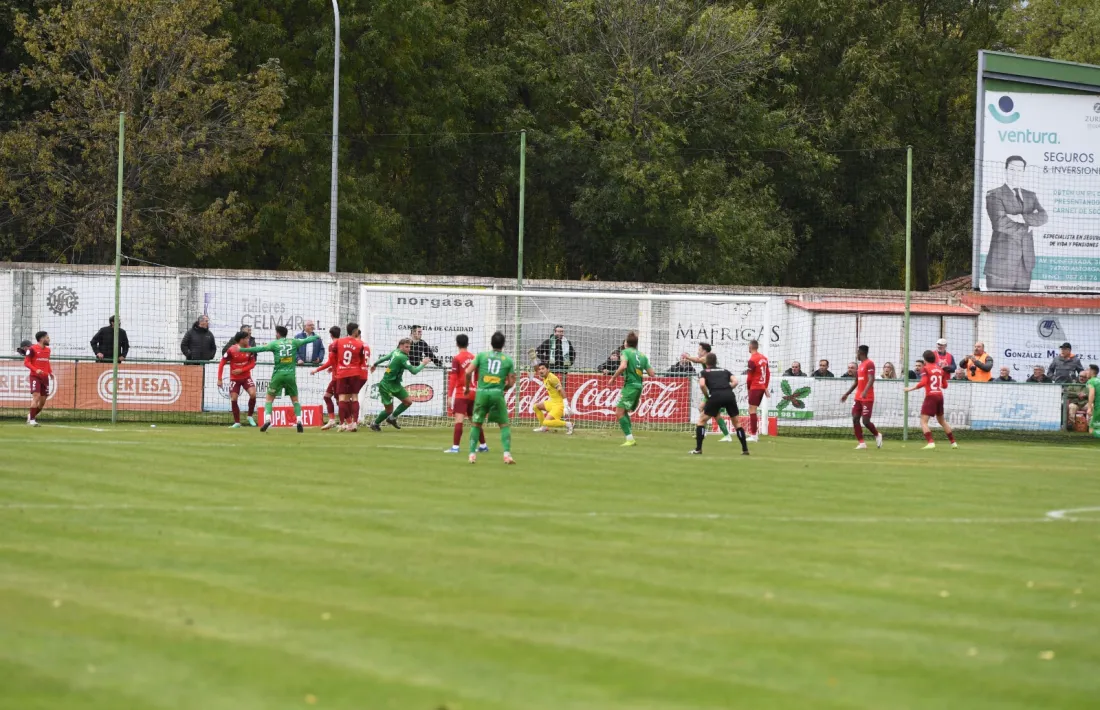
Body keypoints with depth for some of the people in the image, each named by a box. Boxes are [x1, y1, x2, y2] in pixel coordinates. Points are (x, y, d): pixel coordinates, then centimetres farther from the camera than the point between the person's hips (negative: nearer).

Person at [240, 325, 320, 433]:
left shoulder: (275, 343, -2)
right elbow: (306, 340, 19)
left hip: (278, 374, -2)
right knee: (295, 399, 15)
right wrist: (316, 337, 40)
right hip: (291, 375, 2)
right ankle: (299, 421, 2)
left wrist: (243, 350, -9)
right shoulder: (293, 342, 5)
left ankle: (267, 419, -10)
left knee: (269, 398, 8)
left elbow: (260, 348, -9)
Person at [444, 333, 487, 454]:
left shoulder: (456, 358, -8)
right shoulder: (474, 358, 9)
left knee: (459, 420, -12)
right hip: (473, 393, 6)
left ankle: (455, 447, -20)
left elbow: (453, 378, -12)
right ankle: (483, 445, 25)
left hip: (461, 393, -6)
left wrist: (450, 395, -10)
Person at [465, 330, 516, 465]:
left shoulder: (481, 355, 5)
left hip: (481, 393, 1)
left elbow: (468, 372, -2)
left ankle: (472, 454, 9)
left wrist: (467, 387, 13)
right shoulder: (508, 360, 5)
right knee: (505, 425, 8)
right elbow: (511, 382, 4)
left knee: (476, 424, 13)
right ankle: (507, 453, -5)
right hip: (497, 393, -1)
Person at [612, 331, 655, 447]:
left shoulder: (626, 352, -3)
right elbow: (652, 374, 12)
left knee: (619, 412, -9)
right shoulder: (642, 356, 15)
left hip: (630, 385, -8)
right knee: (624, 412, 20)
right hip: (639, 385, 8)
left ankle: (630, 439, -18)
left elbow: (623, 366, -22)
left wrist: (614, 377, -10)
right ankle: (630, 436, 14)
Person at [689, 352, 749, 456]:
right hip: (730, 396, 3)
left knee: (702, 420, 13)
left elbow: (702, 385, -1)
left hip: (716, 396, -3)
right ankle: (745, 449, 15)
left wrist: (707, 396, 11)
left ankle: (698, 449, 6)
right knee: (737, 422, 19)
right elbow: (735, 382, 10)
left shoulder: (704, 372, 18)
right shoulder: (725, 371, 27)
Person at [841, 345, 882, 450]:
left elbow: (871, 379, -22)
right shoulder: (860, 365, 18)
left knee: (866, 421, -9)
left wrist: (865, 391, -36)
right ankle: (861, 443, 1)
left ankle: (877, 435, 16)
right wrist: (846, 394, 27)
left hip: (867, 398, -9)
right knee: (855, 419, -2)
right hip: (858, 397, 9)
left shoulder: (869, 363, -10)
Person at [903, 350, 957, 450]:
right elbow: (945, 385, 15)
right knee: (942, 420, 22)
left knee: (923, 421, -6)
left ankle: (930, 442, -24)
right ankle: (953, 442, 24)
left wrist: (911, 388, -11)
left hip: (931, 396, -6)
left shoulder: (926, 369, -5)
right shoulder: (940, 369, 12)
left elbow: (923, 383, -18)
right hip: (940, 396, 6)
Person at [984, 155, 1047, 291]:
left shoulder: (1030, 196, 19)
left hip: (1025, 263, 5)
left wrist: (1020, 218, -14)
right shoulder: (994, 195, 2)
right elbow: (1000, 223, -13)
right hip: (1002, 260, -5)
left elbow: (1042, 217, 1)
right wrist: (1026, 228, -3)